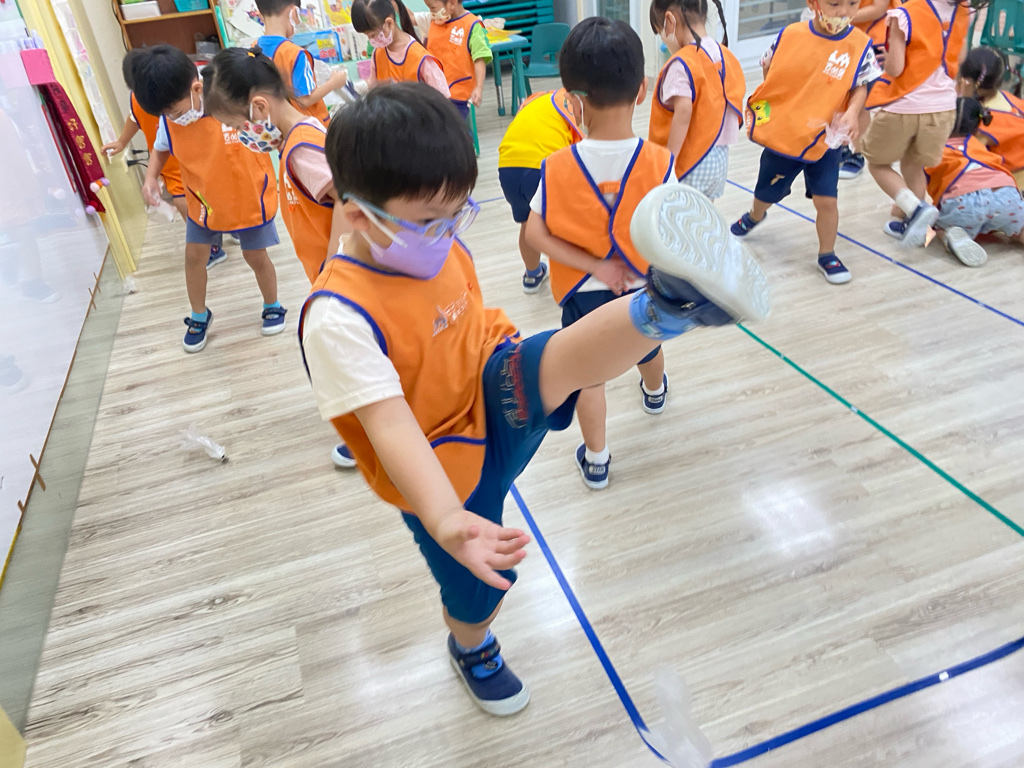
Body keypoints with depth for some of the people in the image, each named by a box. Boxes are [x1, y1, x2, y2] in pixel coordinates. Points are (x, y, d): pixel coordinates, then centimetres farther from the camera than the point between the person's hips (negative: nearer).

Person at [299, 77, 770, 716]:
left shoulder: (439, 247, -6)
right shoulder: (339, 316, -28)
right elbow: (390, 425, -37)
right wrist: (448, 521, -49)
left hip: (497, 396, 5)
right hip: (447, 466, -4)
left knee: (562, 356, -27)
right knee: (479, 587, 16)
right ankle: (473, 648, 50)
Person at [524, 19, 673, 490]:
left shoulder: (558, 168, -20)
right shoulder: (658, 162, -21)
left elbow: (534, 234, -20)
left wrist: (596, 267, -17)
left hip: (585, 292, -2)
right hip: (644, 286, 2)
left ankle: (596, 461, 25)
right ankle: (655, 392, 64)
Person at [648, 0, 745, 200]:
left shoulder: (681, 63, -18)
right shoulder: (727, 57, 7)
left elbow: (683, 113, -27)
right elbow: (734, 112, 12)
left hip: (688, 163, -8)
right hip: (718, 159, 8)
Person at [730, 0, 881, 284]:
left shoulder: (860, 45, -10)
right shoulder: (791, 34, -10)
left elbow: (860, 86, -6)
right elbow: (769, 70, 4)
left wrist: (852, 112, -24)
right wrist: (762, 105, -5)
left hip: (824, 141, 0)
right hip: (781, 135, 1)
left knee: (826, 200, -5)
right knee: (767, 194, 18)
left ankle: (826, 255, 17)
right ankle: (754, 217, 53)